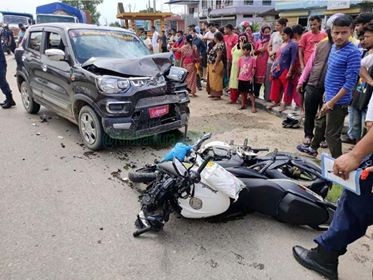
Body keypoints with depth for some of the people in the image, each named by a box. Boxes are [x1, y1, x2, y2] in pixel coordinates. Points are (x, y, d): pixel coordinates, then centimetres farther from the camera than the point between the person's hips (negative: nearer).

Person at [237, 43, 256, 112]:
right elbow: (239, 68, 11)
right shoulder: (241, 58, 5)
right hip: (241, 79, 5)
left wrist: (252, 77, -10)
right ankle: (243, 105, 25)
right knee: (242, 92, 13)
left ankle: (253, 106, -2)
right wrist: (237, 76, 10)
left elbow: (253, 69, -5)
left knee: (251, 93, -3)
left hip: (248, 79, -4)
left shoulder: (252, 59, -7)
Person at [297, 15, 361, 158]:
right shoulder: (334, 47, 4)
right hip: (329, 97, 9)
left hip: (338, 101, -9)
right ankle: (312, 149, 46)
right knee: (320, 124, 25)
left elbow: (350, 82, -22)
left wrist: (332, 102, -21)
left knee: (332, 134, 0)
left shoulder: (352, 52, -21)